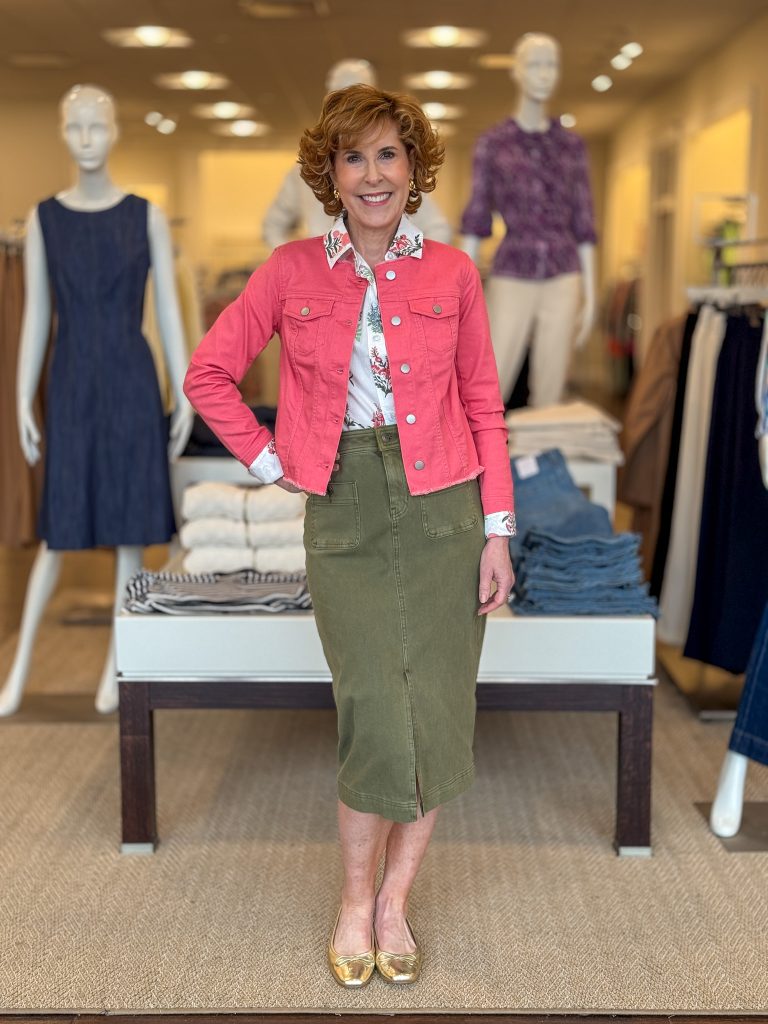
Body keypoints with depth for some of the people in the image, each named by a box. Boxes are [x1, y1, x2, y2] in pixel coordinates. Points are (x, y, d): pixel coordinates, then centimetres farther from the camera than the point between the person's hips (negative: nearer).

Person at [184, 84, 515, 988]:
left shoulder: (451, 273, 4)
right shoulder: (291, 271, 3)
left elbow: (484, 406, 4)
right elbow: (207, 374, 8)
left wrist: (497, 529, 0)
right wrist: (268, 461, 1)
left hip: (442, 506, 1)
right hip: (344, 511, -1)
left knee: (436, 715, 2)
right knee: (377, 718, -5)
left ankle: (395, 899, 23)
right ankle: (356, 898, 20)